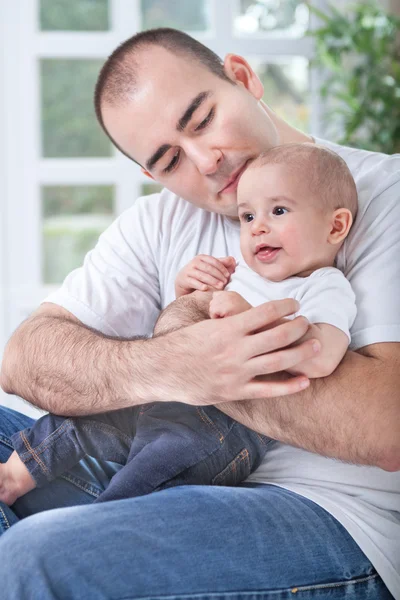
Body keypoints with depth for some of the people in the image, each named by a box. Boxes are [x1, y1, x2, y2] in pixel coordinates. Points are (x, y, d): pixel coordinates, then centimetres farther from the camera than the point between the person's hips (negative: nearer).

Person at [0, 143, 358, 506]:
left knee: (174, 445, -32)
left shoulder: (326, 288, -6)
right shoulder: (242, 274, 19)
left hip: (235, 424, -8)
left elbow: (322, 357, -28)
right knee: (82, 411, 10)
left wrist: (249, 317, -30)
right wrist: (184, 289, 8)